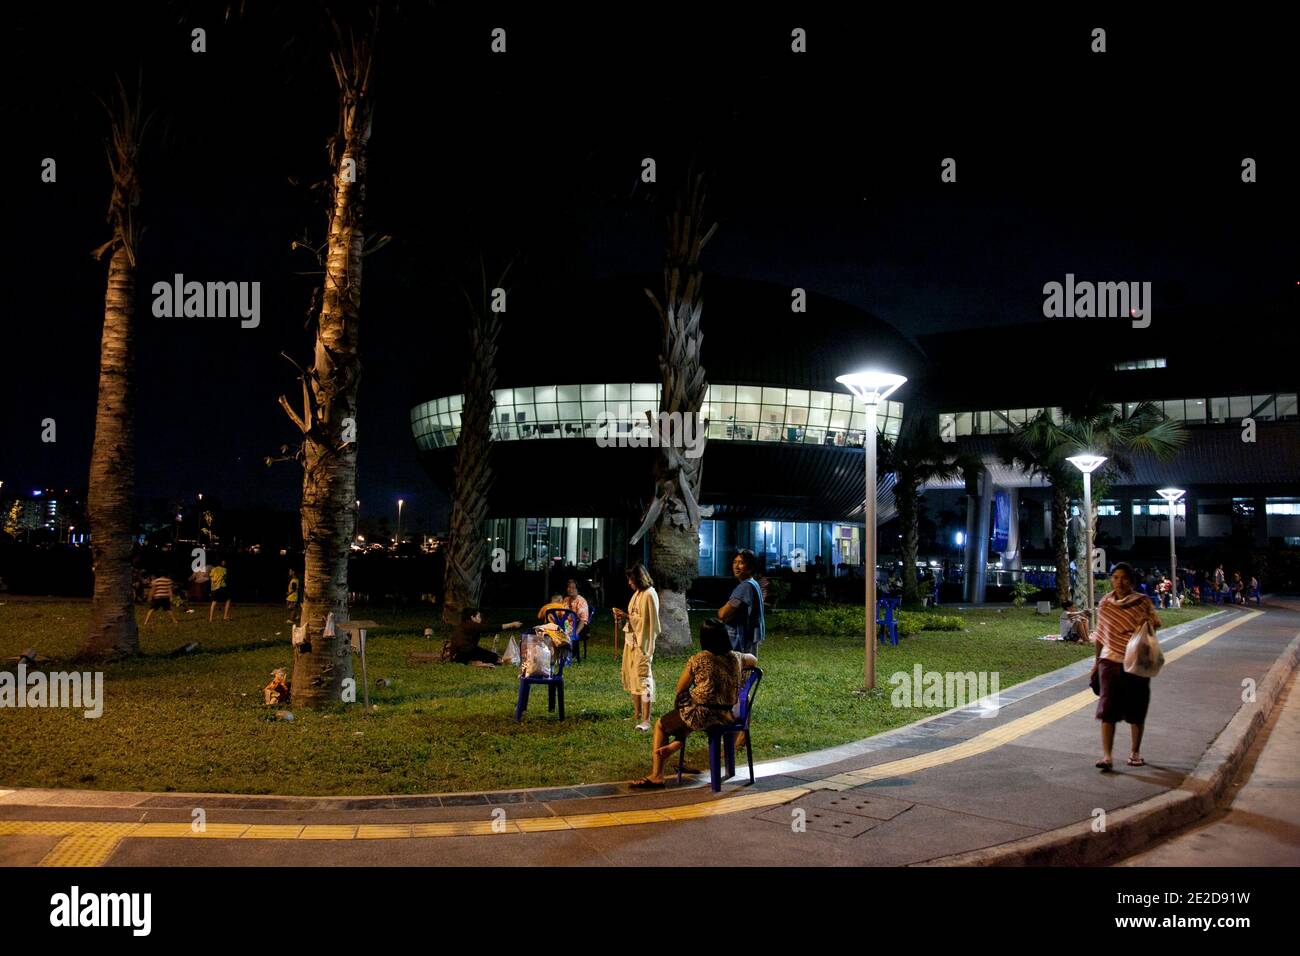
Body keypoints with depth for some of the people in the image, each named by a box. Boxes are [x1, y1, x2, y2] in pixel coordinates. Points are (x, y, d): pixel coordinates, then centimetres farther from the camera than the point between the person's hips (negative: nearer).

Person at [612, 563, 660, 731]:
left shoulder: (649, 595, -14)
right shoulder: (637, 593, 13)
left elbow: (647, 621, -18)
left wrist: (627, 616, -17)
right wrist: (623, 616, 5)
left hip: (642, 642, -10)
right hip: (631, 641, 10)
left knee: (643, 679, -10)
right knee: (631, 676, 13)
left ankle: (646, 720, -10)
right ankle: (637, 714, 24)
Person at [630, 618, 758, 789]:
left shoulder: (698, 660, -14)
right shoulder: (735, 658, -1)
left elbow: (680, 689, -3)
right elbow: (753, 661, 22)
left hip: (703, 716, -6)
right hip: (729, 715, 6)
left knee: (661, 725, 19)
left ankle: (656, 776, 22)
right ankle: (677, 744, 21)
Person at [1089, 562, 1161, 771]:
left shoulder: (1142, 601, 1)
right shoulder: (1105, 603, 6)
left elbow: (1156, 622, 0)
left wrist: (1149, 622, -24)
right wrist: (1096, 660, 13)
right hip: (1110, 661, 1)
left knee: (1136, 708, 8)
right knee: (1108, 708, -7)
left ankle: (1136, 753, 25)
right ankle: (1106, 756, -8)